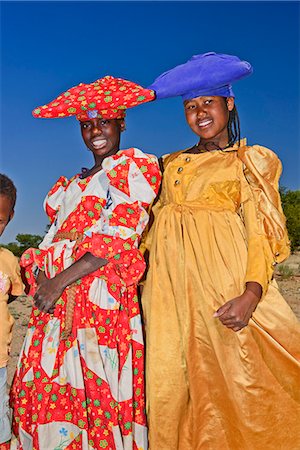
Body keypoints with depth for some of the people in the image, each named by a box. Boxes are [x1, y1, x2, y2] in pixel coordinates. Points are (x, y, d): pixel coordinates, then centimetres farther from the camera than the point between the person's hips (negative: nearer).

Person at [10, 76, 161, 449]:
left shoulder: (134, 166, 2)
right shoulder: (73, 184, 24)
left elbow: (118, 239, -9)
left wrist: (60, 282, -13)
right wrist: (42, 276, 0)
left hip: (98, 291, -7)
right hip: (55, 300, 7)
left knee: (96, 390, -7)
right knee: (40, 390, 3)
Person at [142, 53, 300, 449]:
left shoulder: (249, 161, 10)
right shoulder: (172, 164, 21)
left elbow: (261, 233, -1)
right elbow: (155, 225, 18)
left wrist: (252, 294, -16)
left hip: (225, 281, -3)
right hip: (172, 287, 4)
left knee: (240, 375, -5)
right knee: (176, 380, 3)